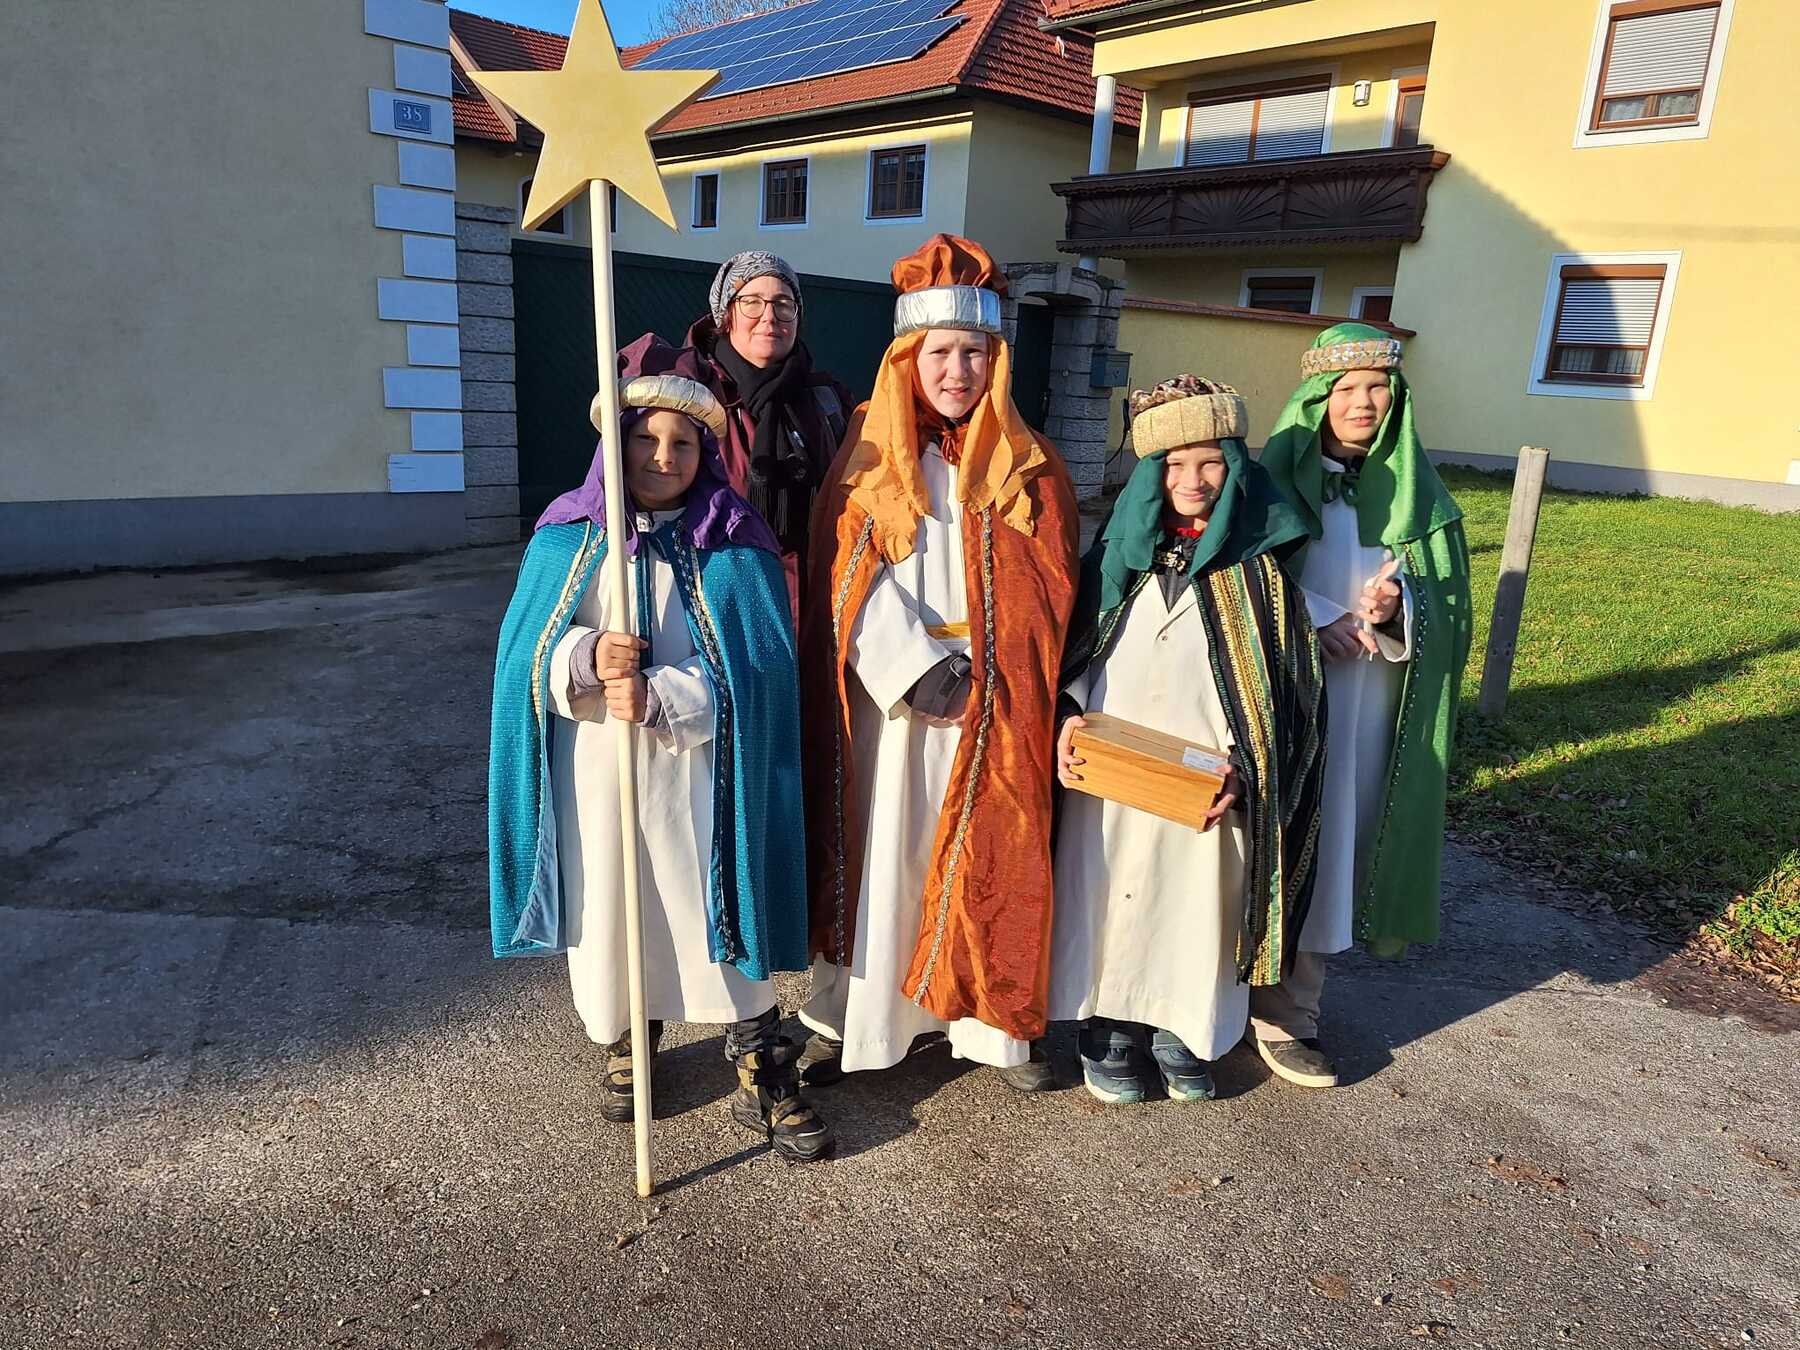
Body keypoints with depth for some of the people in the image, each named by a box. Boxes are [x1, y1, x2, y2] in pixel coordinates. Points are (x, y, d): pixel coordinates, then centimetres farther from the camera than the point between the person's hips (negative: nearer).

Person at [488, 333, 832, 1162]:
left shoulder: (734, 548, -3)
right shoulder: (565, 536, 3)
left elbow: (759, 674, -10)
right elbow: (523, 657, 0)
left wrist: (659, 698, -22)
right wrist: (585, 658, -21)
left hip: (694, 774, -2)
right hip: (591, 775, 2)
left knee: (713, 915, 0)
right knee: (607, 915, 13)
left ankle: (762, 1077, 17)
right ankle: (624, 1047, 38)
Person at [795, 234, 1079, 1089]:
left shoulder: (1029, 466, 6)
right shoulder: (869, 455, 3)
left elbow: (1047, 588, 3)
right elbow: (846, 574, -5)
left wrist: (977, 668, -9)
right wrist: (911, 668, -16)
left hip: (994, 702, 1)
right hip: (885, 697, -1)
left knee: (986, 859, 6)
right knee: (877, 852, 4)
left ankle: (993, 1022, 21)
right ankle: (847, 1018, 19)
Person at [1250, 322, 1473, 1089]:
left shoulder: (1417, 491, 7)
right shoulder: (1275, 481, -2)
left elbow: (1447, 593, 3)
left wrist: (1399, 601, -18)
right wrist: (1311, 623, -20)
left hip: (1375, 707, 3)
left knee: (1339, 841, 7)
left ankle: (1292, 999, 22)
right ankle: (1281, 1013, 15)